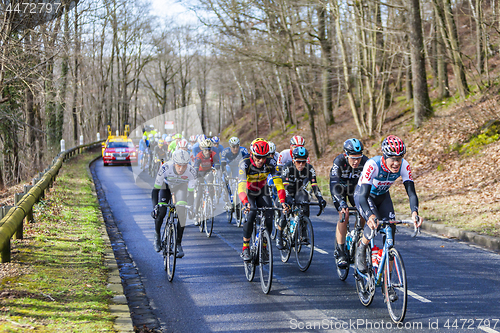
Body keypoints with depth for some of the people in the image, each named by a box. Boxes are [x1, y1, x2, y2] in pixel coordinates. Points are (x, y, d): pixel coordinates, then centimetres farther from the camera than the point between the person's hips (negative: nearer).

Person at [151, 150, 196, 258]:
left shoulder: (191, 172, -33)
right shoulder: (165, 168, -38)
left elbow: (191, 191, -21)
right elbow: (156, 188, -30)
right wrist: (155, 207, -35)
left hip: (181, 187, 1)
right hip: (166, 185, -1)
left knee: (181, 212, -20)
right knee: (161, 212, -19)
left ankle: (178, 244, -9)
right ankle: (157, 235, 12)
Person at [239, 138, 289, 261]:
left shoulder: (270, 163, -24)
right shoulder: (245, 164, -32)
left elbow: (278, 182, -29)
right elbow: (241, 184, -41)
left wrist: (282, 201, -44)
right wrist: (246, 203, -57)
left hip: (262, 191, 3)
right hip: (248, 192, -3)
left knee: (269, 218, -15)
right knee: (250, 215, -26)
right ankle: (245, 248, -13)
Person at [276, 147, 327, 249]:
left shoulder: (310, 169, -19)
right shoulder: (287, 168, -26)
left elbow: (314, 185, -23)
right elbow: (285, 186, -32)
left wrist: (320, 199, -37)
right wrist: (288, 198, -49)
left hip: (299, 192, 2)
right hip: (288, 193, -2)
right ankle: (279, 236, -1)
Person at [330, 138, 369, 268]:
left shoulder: (365, 162, -30)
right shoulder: (339, 162, -35)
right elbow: (334, 186, -41)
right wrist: (342, 204, -53)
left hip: (355, 187, 3)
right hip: (340, 187, -3)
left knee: (363, 214, -12)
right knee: (344, 215, -20)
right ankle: (340, 253, -15)